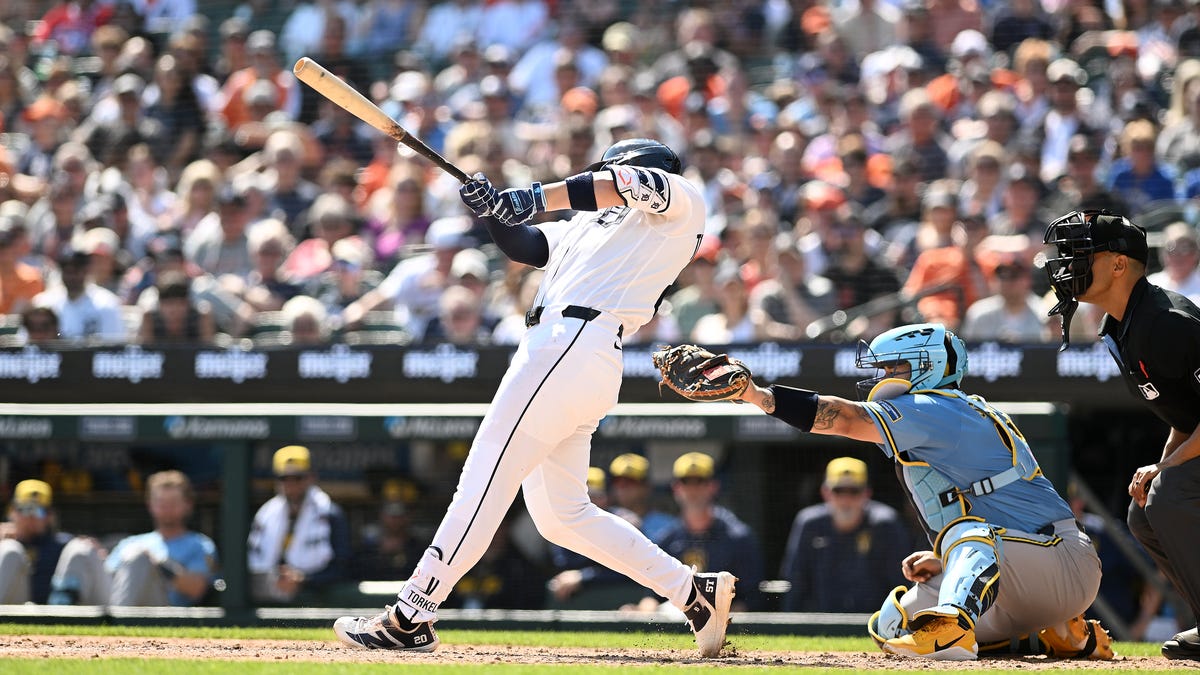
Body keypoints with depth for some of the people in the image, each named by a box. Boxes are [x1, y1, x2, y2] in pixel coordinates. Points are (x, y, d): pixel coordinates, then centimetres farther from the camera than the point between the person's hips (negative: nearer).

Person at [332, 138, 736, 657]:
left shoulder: (681, 201, 8)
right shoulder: (587, 224, 31)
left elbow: (626, 185, -10)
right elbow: (525, 245, 22)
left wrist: (536, 198, -16)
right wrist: (493, 210, 2)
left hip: (573, 346, -10)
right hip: (555, 347, 10)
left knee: (485, 481, -11)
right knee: (560, 515, 9)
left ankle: (411, 618, -12)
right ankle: (695, 592, 11)